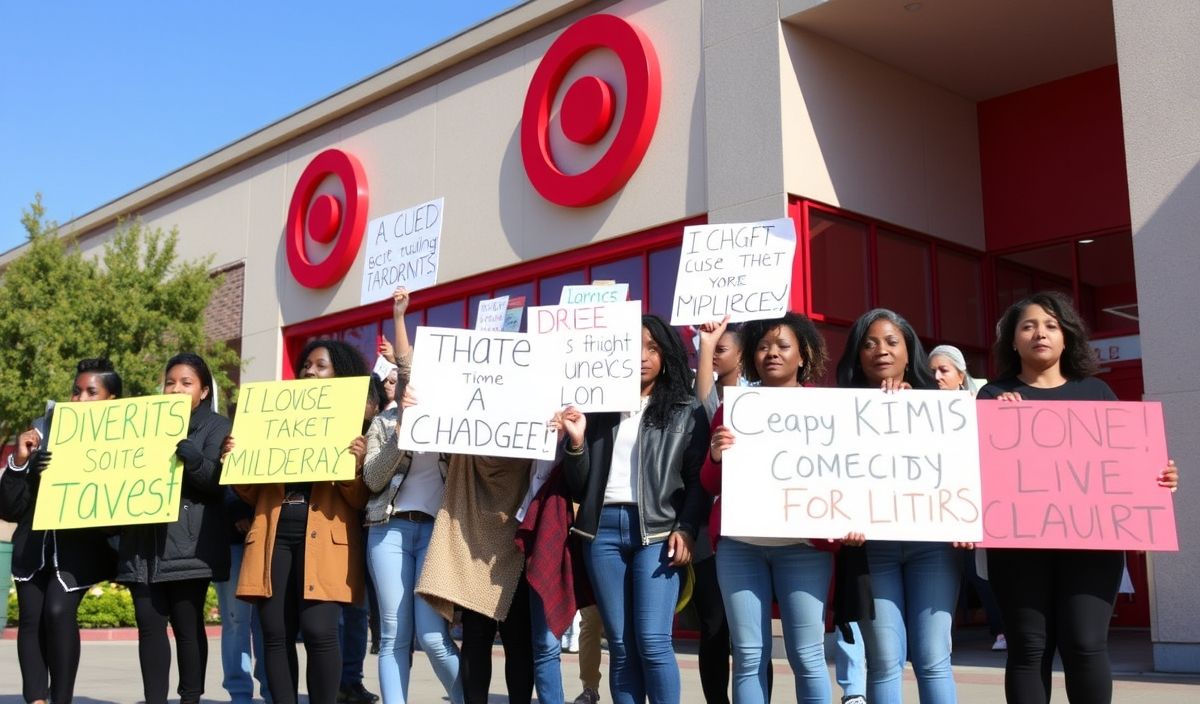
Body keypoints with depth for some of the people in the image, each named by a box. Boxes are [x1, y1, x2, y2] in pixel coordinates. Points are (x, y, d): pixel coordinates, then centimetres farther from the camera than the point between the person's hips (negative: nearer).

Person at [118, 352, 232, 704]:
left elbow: (216, 477, -10)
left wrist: (182, 448, -25)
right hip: (144, 541, 4)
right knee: (149, 623, 2)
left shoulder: (216, 426, 5)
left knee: (187, 624, -2)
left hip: (188, 543, -4)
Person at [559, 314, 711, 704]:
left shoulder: (686, 410, 8)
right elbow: (580, 486, 13)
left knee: (652, 642, -10)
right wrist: (576, 441, -4)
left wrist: (686, 529, -12)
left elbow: (699, 478, 2)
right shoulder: (600, 407, 14)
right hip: (603, 529, 3)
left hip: (657, 528, -3)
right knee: (620, 646, 5)